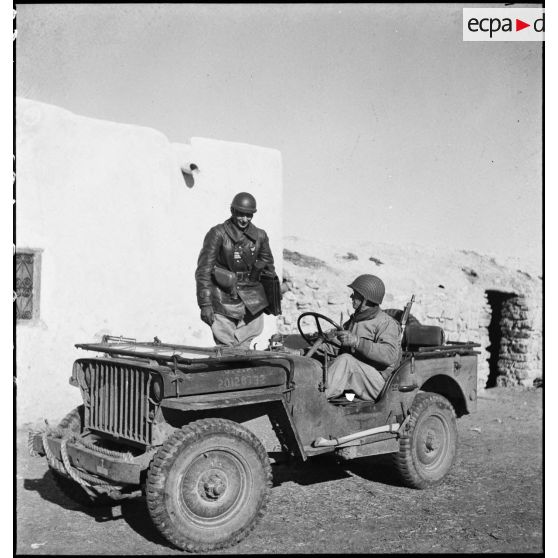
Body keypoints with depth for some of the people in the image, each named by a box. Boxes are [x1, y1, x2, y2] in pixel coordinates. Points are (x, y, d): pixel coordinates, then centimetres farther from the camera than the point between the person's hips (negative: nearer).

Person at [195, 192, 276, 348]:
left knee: (244, 346, 4)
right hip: (224, 299, -4)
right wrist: (204, 304, -14)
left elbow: (268, 265, 19)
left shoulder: (260, 236, 5)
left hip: (251, 301, 4)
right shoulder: (218, 234, -9)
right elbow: (203, 270, -10)